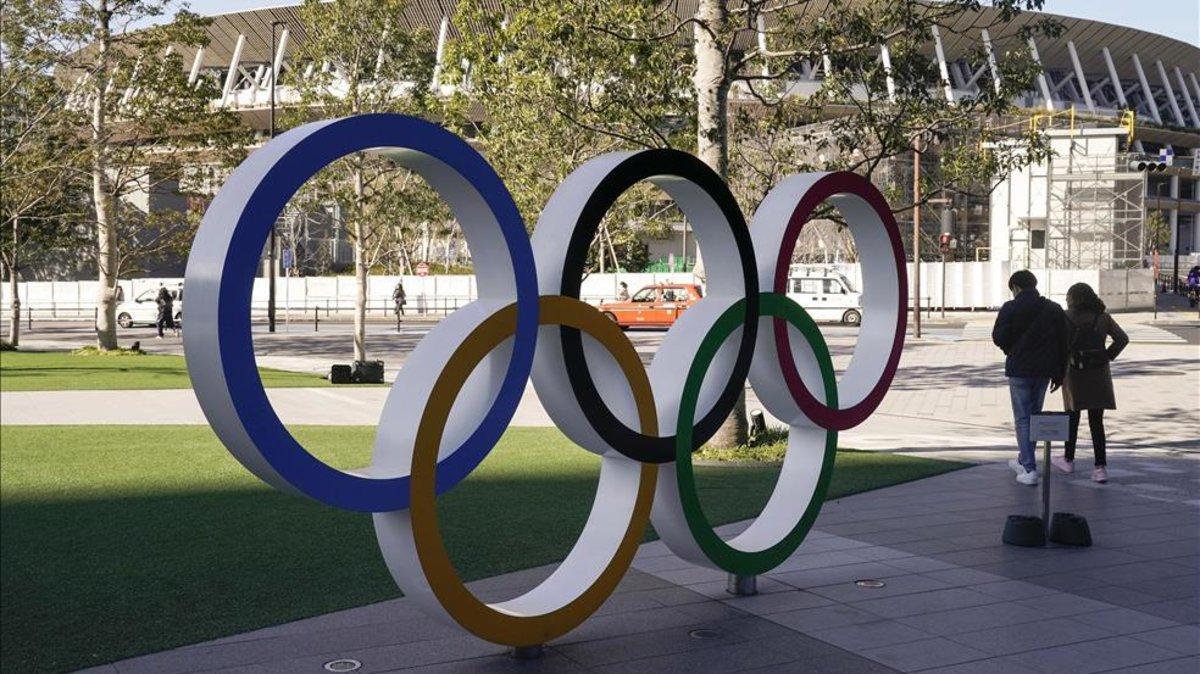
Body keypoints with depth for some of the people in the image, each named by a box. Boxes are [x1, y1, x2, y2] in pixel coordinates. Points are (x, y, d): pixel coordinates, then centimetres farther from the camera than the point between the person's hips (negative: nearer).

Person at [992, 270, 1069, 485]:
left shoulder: (1010, 308, -7)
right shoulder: (1054, 309, 7)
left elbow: (998, 337, -9)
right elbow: (1063, 344, 7)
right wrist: (1058, 374, 11)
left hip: (1019, 370, -5)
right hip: (1044, 371, 5)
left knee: (1022, 419, 0)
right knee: (1034, 416, 18)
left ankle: (1029, 469, -5)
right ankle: (1024, 460, 31)